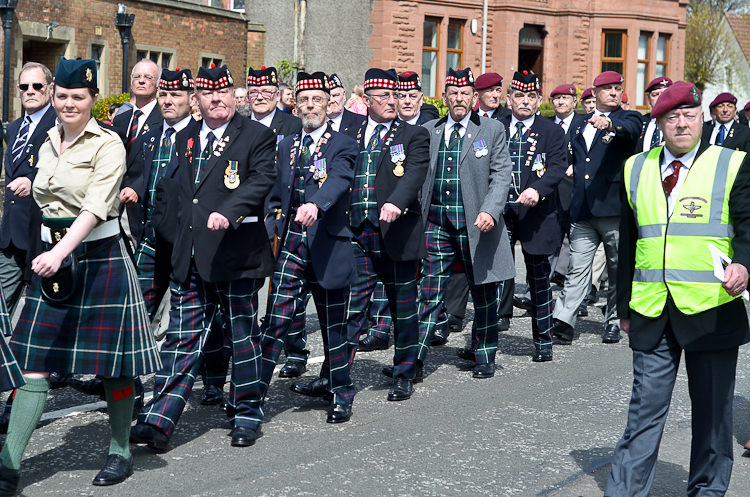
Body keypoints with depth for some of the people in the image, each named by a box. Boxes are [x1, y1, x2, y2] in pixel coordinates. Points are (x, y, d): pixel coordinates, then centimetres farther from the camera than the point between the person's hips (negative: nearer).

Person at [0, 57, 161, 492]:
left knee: (114, 363, 4)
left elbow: (95, 208, -21)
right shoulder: (48, 145, 12)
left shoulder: (108, 144, -9)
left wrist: (60, 253, -33)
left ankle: (121, 452, 21)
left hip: (99, 260, -6)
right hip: (53, 260, 6)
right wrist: (51, 255, 14)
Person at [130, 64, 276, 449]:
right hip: (189, 257, 4)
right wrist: (180, 231, 14)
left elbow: (261, 180, -16)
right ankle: (158, 421, -1)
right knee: (182, 339, 2)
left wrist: (228, 212, -30)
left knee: (243, 337, 7)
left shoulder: (257, 136, -2)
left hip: (236, 254, -4)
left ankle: (243, 414, 20)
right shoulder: (185, 138, 15)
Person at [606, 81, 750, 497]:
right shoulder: (637, 169, 12)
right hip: (652, 313, 2)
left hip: (711, 309, -2)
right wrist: (624, 304, 15)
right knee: (645, 410, 4)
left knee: (712, 411, 9)